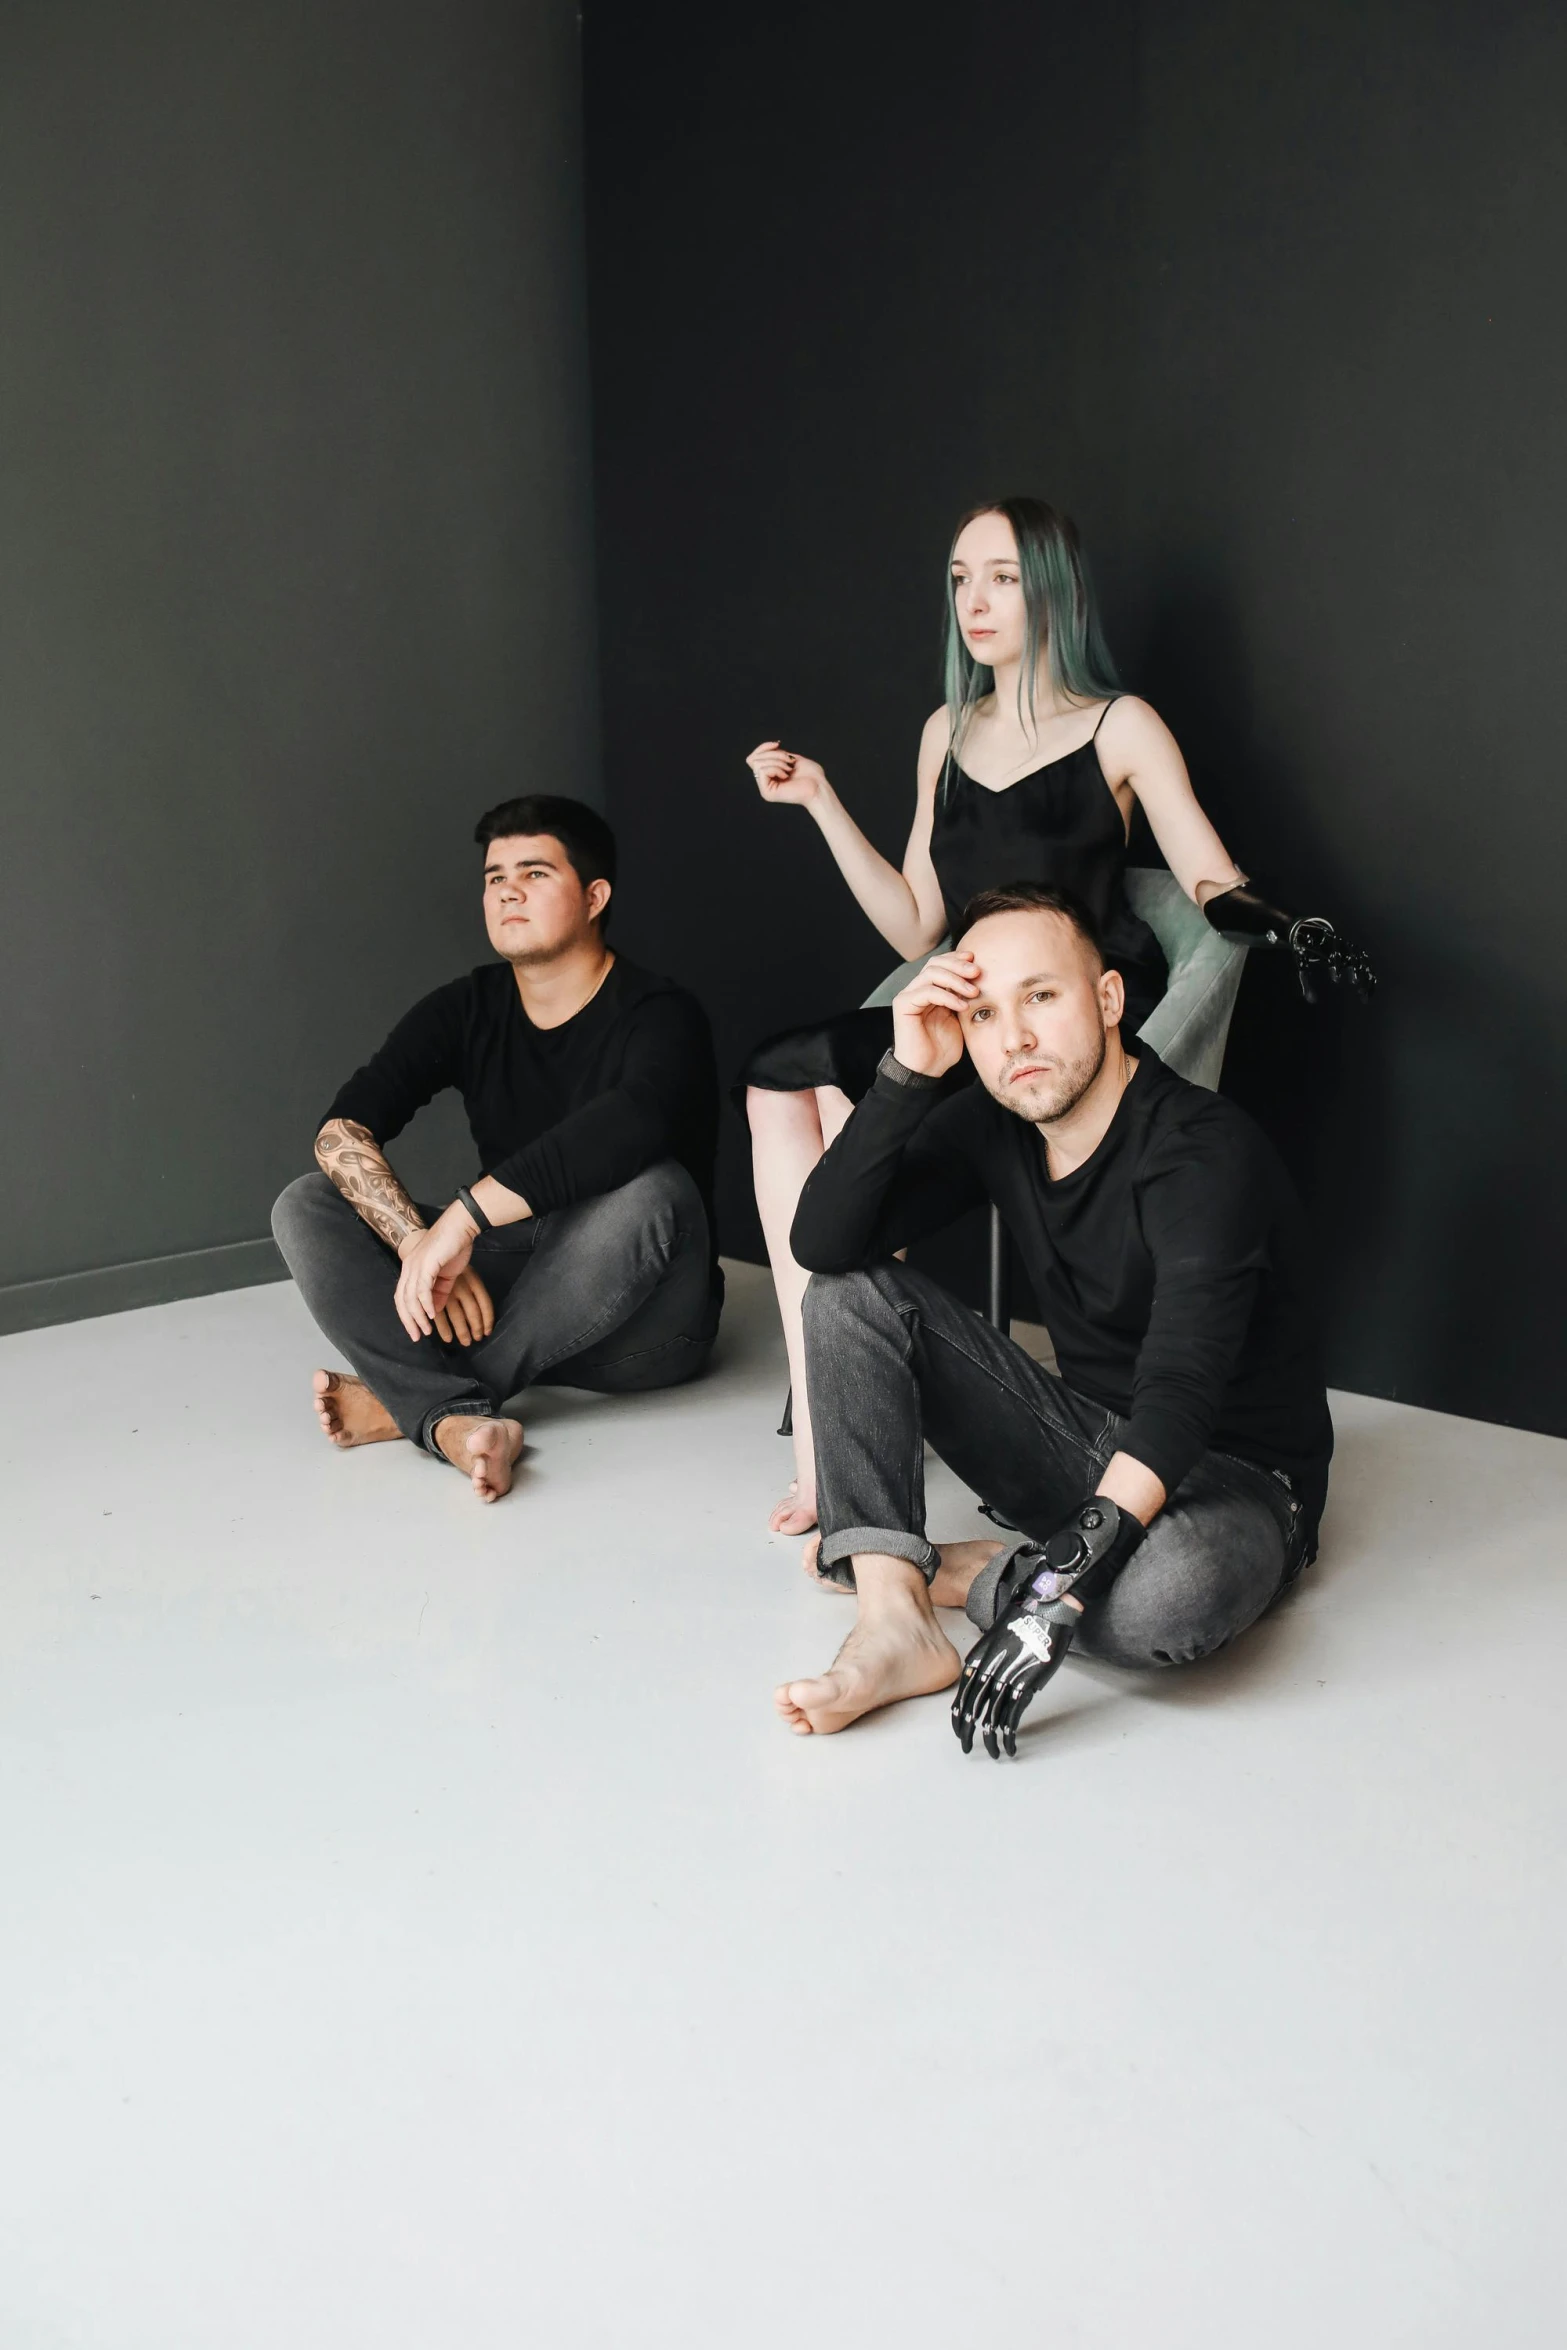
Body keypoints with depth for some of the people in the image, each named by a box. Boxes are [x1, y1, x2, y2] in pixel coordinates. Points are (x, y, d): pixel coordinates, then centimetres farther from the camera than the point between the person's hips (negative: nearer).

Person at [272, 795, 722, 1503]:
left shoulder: (660, 1017, -14)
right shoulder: (467, 1010, 2)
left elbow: (626, 1127, -38)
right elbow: (340, 1132, -11)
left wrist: (462, 1216, -40)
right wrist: (420, 1245, -28)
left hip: (637, 1326, -5)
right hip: (503, 1284, 5)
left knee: (651, 1190, -36)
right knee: (305, 1206, -11)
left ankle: (407, 1400, -25)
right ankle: (456, 1420, -37)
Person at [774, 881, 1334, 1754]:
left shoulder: (1206, 1152, -24)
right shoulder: (995, 1125, -3)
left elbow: (1179, 1397, -35)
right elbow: (823, 1242, -10)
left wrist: (1062, 1584, -44)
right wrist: (907, 1073, -20)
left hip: (1237, 1477, -6)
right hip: (1090, 1441, 6)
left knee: (1169, 1595, -41)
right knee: (852, 1293, -9)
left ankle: (945, 1571, -11)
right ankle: (895, 1621, -20)